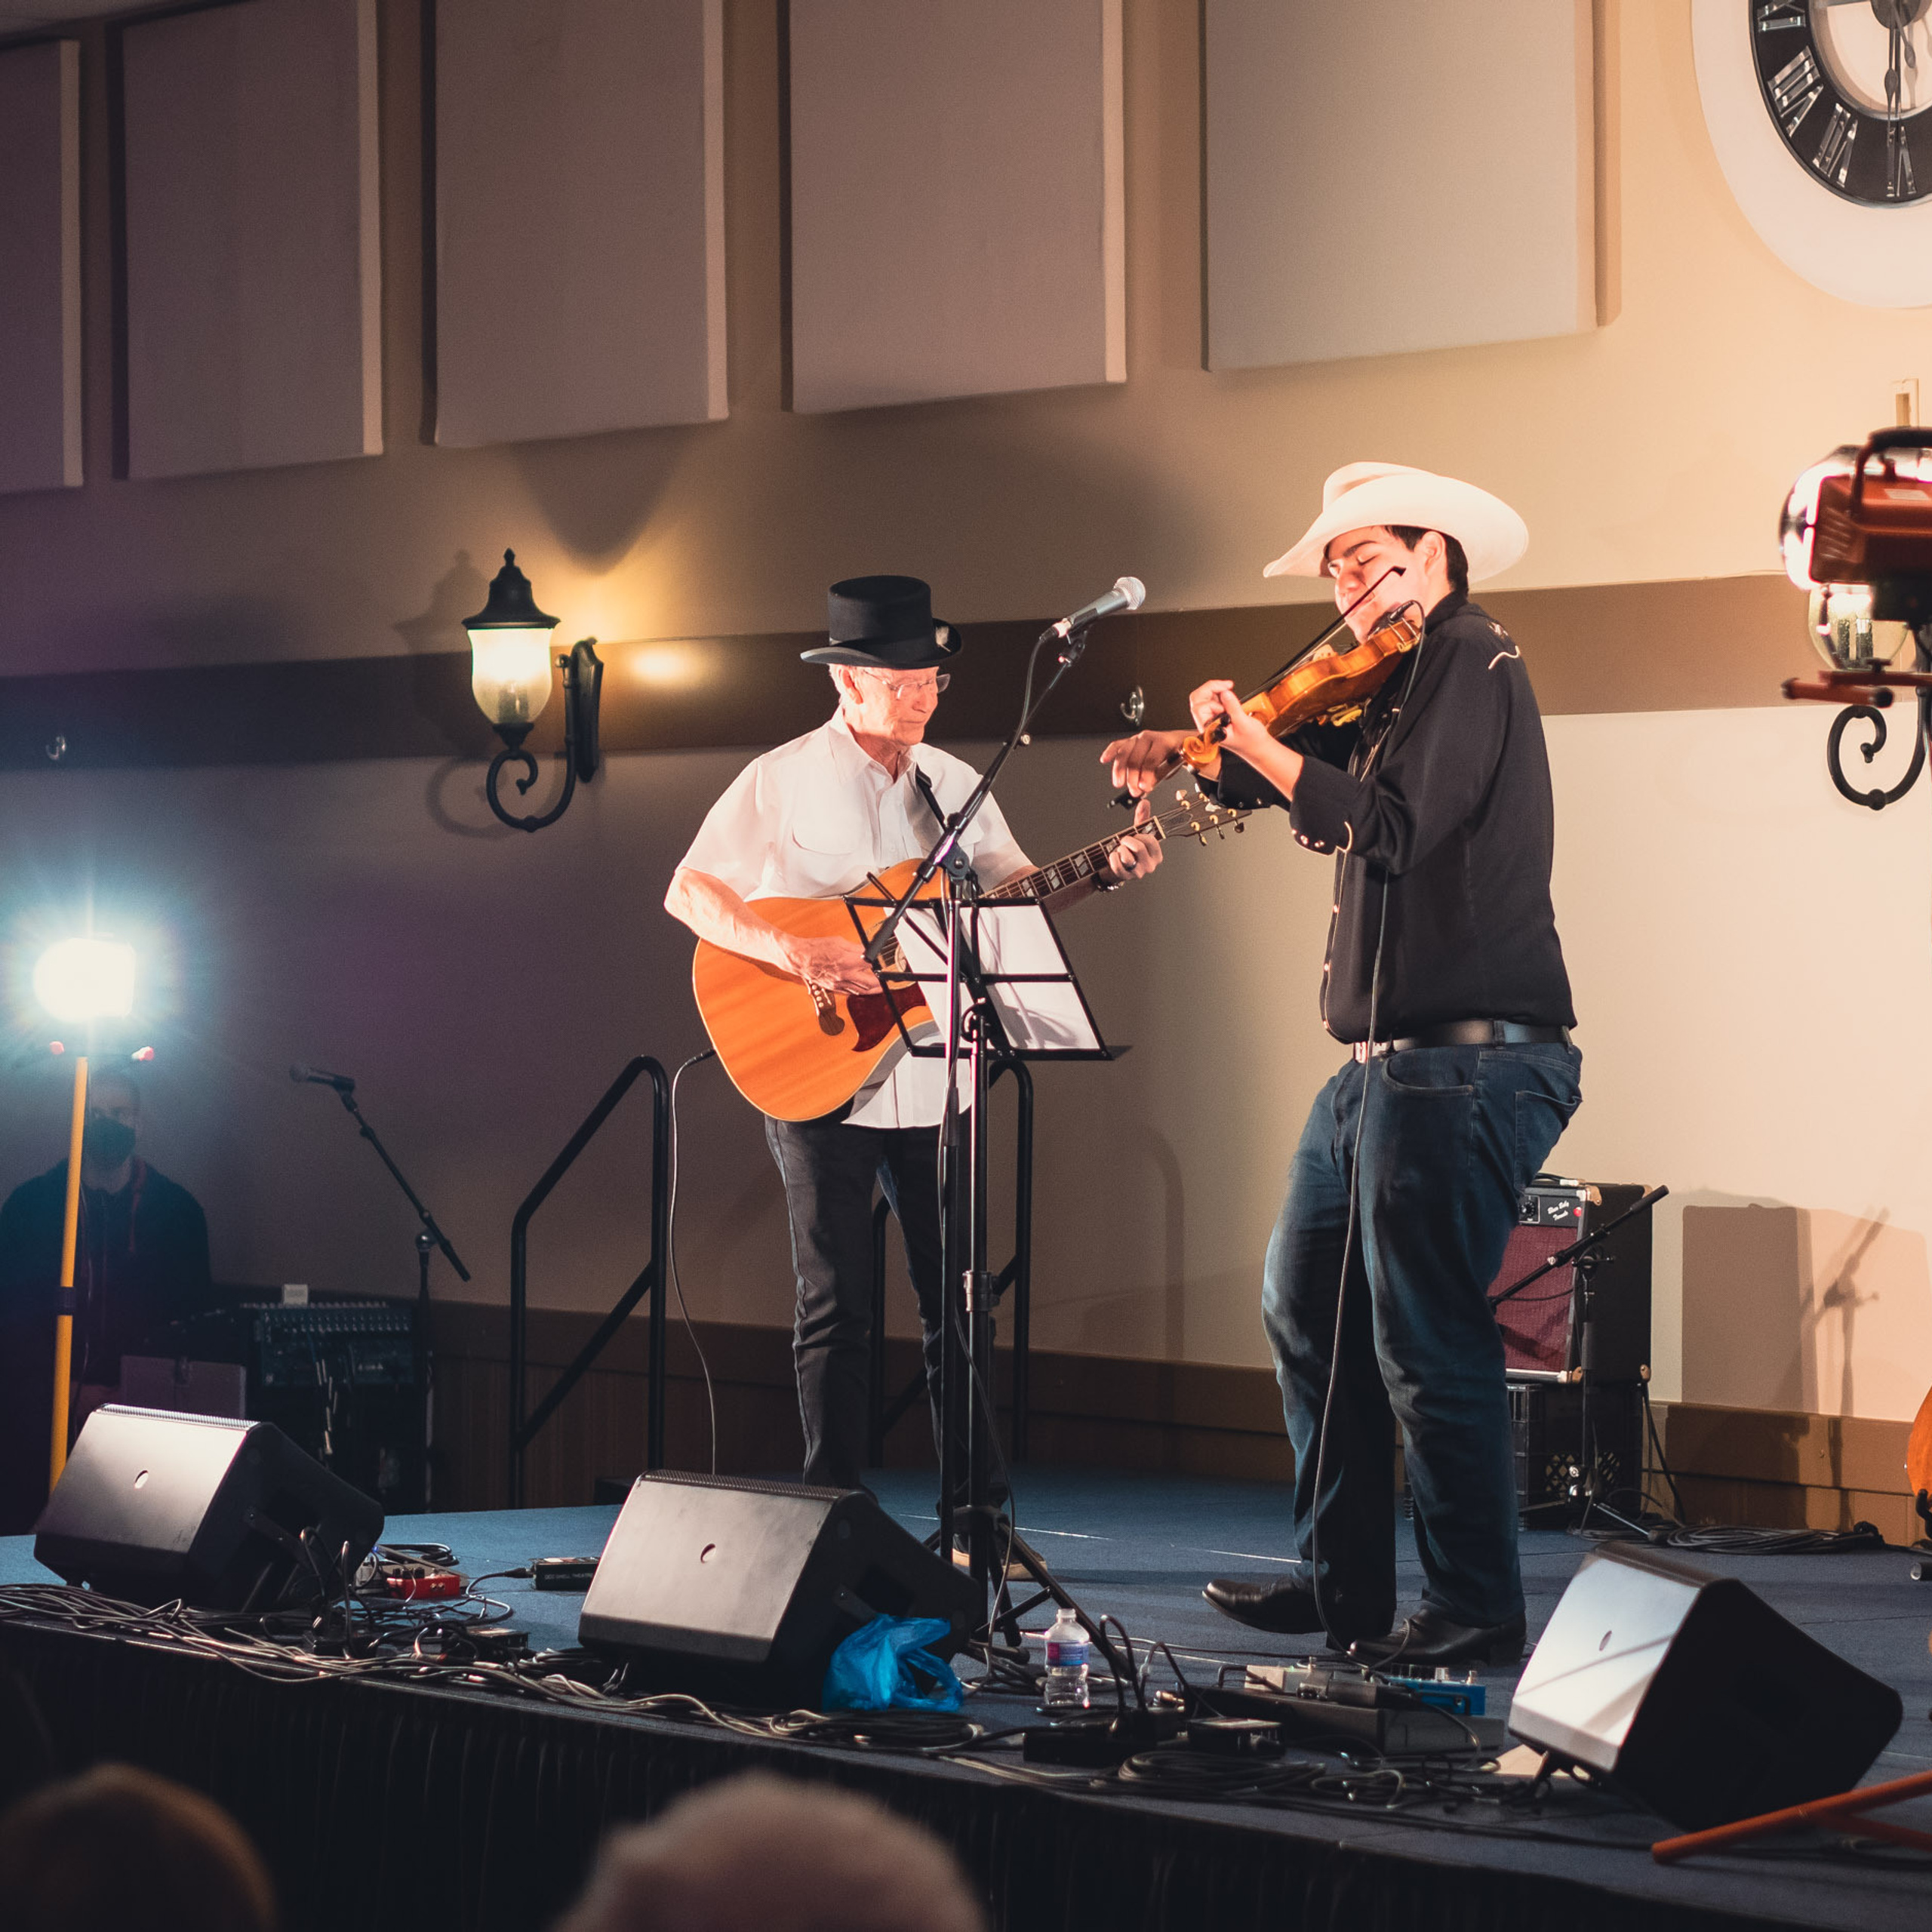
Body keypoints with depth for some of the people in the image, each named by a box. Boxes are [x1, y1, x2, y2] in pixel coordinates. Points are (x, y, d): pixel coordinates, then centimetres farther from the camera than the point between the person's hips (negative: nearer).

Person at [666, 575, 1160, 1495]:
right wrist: (791, 953, -20)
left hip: (928, 1081, 5)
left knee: (955, 1303, 5)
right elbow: (688, 892, -7)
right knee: (836, 1306, -1)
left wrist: (1103, 873, -7)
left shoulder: (953, 784, 10)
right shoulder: (783, 781, -5)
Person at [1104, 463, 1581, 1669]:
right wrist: (1182, 748, 0)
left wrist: (1253, 744, -20)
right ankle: (1343, 1581, 25)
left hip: (1467, 1063, -11)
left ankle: (1477, 1611, 2)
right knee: (1310, 1309, 16)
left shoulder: (1472, 663, -10)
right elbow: (1302, 767, 18)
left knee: (1426, 1343, -7)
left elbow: (1392, 824, -21)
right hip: (1385, 1064, 11)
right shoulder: (1391, 690, 19)